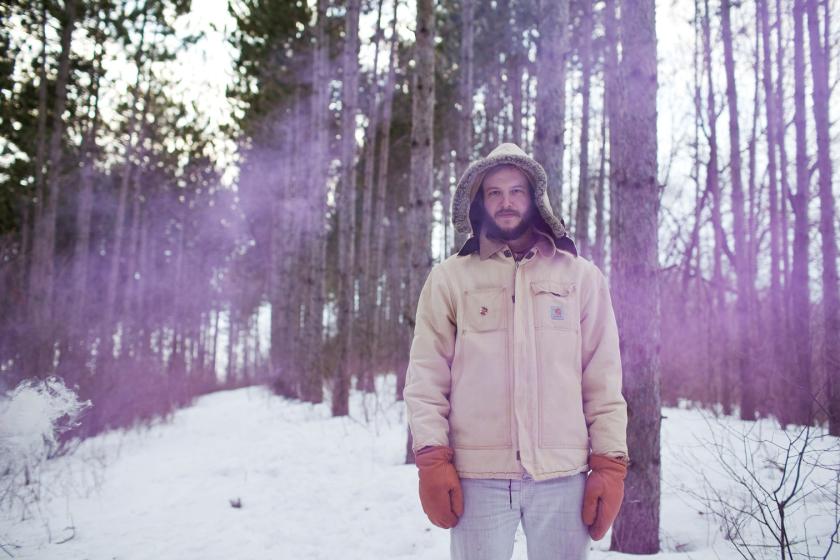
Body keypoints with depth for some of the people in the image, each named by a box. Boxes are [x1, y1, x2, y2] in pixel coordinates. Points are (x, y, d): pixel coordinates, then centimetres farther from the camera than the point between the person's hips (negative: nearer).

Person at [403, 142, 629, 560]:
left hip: (563, 477, 1)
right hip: (477, 477, 0)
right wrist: (432, 458, -6)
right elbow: (427, 378, 4)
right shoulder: (449, 279, 7)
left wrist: (610, 463, 0)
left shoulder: (581, 277, 9)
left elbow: (604, 380, 6)